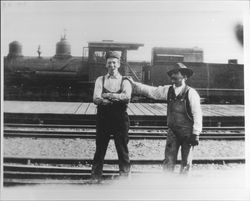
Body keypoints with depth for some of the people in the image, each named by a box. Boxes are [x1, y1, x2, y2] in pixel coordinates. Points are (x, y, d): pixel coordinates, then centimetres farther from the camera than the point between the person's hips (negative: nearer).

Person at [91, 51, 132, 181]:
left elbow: (127, 97, -14)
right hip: (103, 118, 1)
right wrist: (117, 98, -20)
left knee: (123, 150, 3)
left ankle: (124, 176, 14)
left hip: (120, 118, -1)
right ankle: (95, 177, 16)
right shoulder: (100, 80, 8)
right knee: (100, 149, 6)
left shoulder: (124, 81, 6)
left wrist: (108, 95, -16)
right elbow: (96, 99, -7)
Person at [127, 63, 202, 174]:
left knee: (186, 162, 6)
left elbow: (197, 114, -9)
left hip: (188, 132, -3)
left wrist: (196, 133, -12)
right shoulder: (168, 90, 5)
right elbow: (151, 91, 11)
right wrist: (134, 84, 7)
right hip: (173, 131, 4)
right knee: (168, 160, 0)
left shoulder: (191, 93, -9)